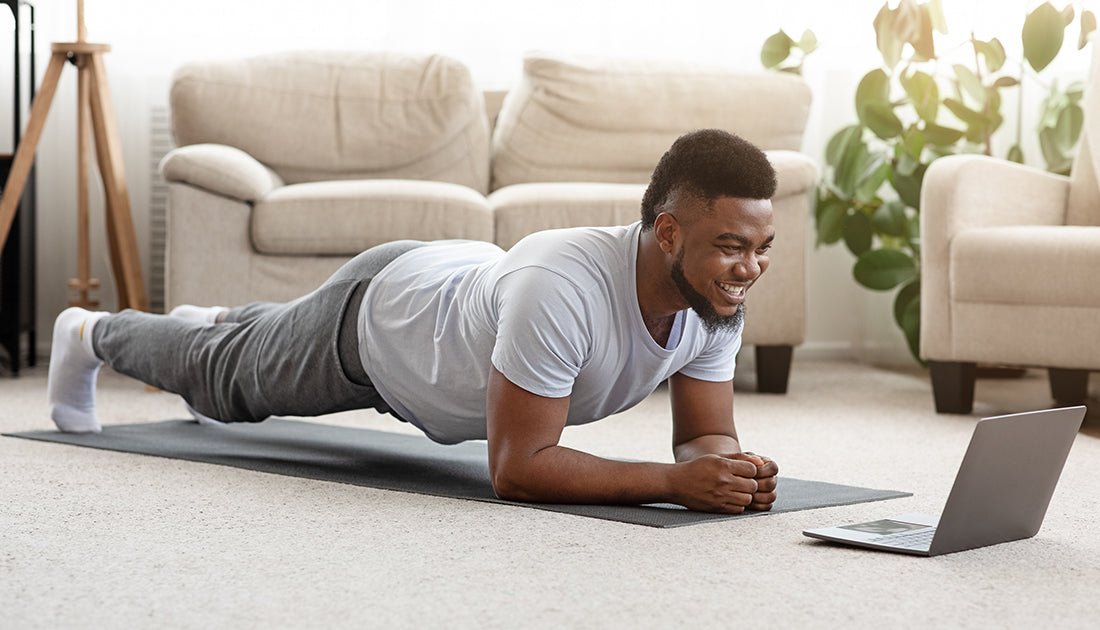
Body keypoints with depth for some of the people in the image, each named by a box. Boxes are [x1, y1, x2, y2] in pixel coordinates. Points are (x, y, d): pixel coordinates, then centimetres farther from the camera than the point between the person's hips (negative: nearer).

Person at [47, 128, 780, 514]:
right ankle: (90, 335, 54)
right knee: (226, 377, 24)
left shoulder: (718, 302, -28)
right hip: (376, 313, -6)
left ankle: (219, 322, 70)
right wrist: (676, 480, -53)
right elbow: (516, 468, -46)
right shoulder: (560, 290, -50)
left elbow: (705, 435, -18)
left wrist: (732, 467, -42)